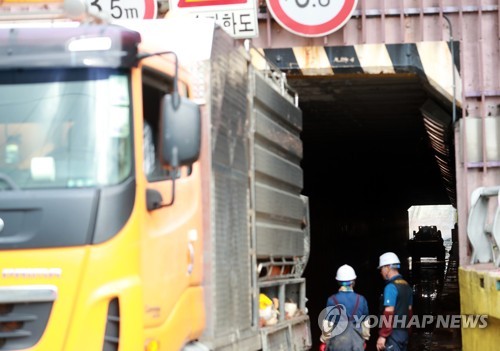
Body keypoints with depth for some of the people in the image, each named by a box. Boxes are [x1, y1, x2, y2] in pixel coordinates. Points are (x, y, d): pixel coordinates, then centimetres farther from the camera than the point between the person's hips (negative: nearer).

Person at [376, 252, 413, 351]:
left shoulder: (391, 287, -15)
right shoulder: (406, 286, 13)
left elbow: (389, 313, -20)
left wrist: (382, 335, -19)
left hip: (393, 333, -9)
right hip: (404, 332, 9)